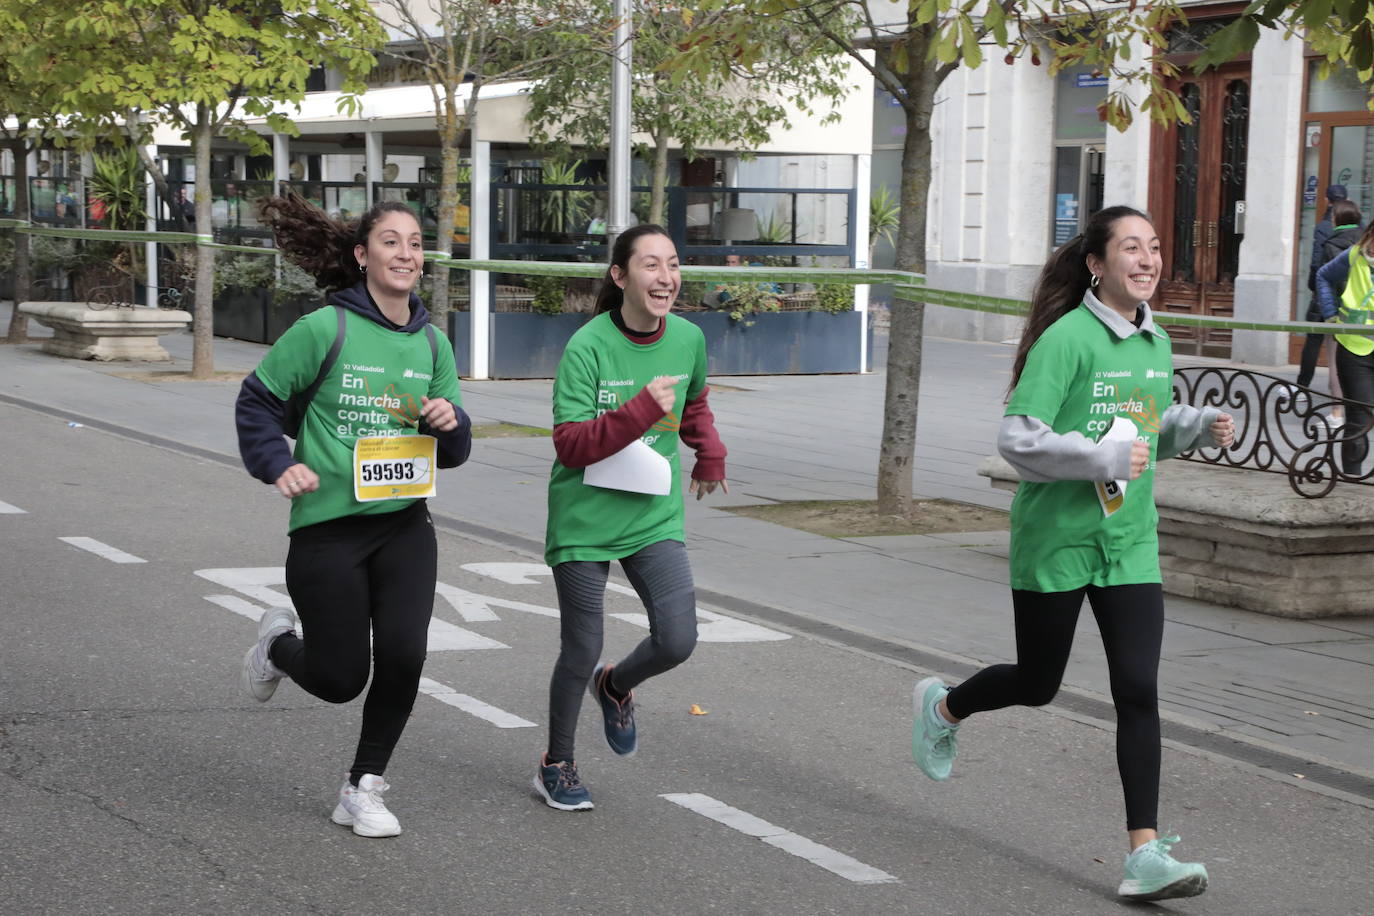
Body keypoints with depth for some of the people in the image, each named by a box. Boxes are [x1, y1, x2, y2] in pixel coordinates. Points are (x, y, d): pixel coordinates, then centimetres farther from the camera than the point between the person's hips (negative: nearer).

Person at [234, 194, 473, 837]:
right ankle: (280, 642, 38)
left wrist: (449, 422, -9)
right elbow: (258, 399, 2)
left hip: (404, 524, 4)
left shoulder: (430, 344, 6)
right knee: (339, 679, 0)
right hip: (328, 525, -4)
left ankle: (363, 790, 9)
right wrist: (279, 465, -12)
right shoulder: (325, 329, -9)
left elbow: (453, 451, 13)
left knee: (404, 654, -13)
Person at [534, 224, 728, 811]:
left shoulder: (688, 339, -1)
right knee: (582, 653, 4)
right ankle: (557, 765, 27)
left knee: (678, 640, -8)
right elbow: (570, 445, -20)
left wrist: (710, 456, 21)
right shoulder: (587, 347, -17)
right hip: (584, 519, -4)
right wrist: (641, 410, -29)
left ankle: (616, 687, 27)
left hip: (654, 517, 4)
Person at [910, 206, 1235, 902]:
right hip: (1055, 539, -5)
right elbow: (1017, 439, -21)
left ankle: (1145, 854, -6)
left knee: (1138, 689, -7)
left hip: (1130, 544, 5)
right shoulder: (1067, 339, -16)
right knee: (1037, 683, 11)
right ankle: (942, 706, 44)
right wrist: (1105, 459, -24)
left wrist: (1200, 425, 5)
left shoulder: (1155, 343, 7)